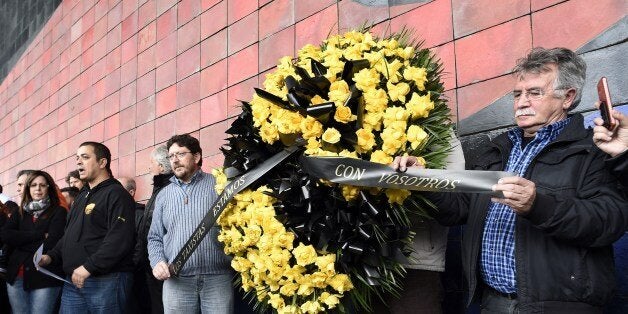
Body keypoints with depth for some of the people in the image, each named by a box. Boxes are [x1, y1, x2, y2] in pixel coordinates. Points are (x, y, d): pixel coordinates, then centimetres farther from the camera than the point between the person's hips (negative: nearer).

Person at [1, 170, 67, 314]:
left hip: (44, 277, -4)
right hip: (16, 276, 5)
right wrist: (39, 234, -10)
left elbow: (50, 244, -11)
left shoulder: (58, 212, -1)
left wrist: (20, 243, -2)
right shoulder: (19, 213, 14)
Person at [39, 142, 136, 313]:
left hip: (105, 281, -8)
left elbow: (120, 240, -22)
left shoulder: (116, 194, -10)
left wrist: (88, 267, -22)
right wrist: (52, 256, 12)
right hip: (73, 282, 9)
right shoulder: (82, 196, 22)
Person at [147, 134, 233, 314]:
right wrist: (157, 261, -2)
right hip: (176, 279, 3)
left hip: (218, 278, -2)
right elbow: (155, 237, 16)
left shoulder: (218, 185, 6)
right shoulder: (163, 195, 16)